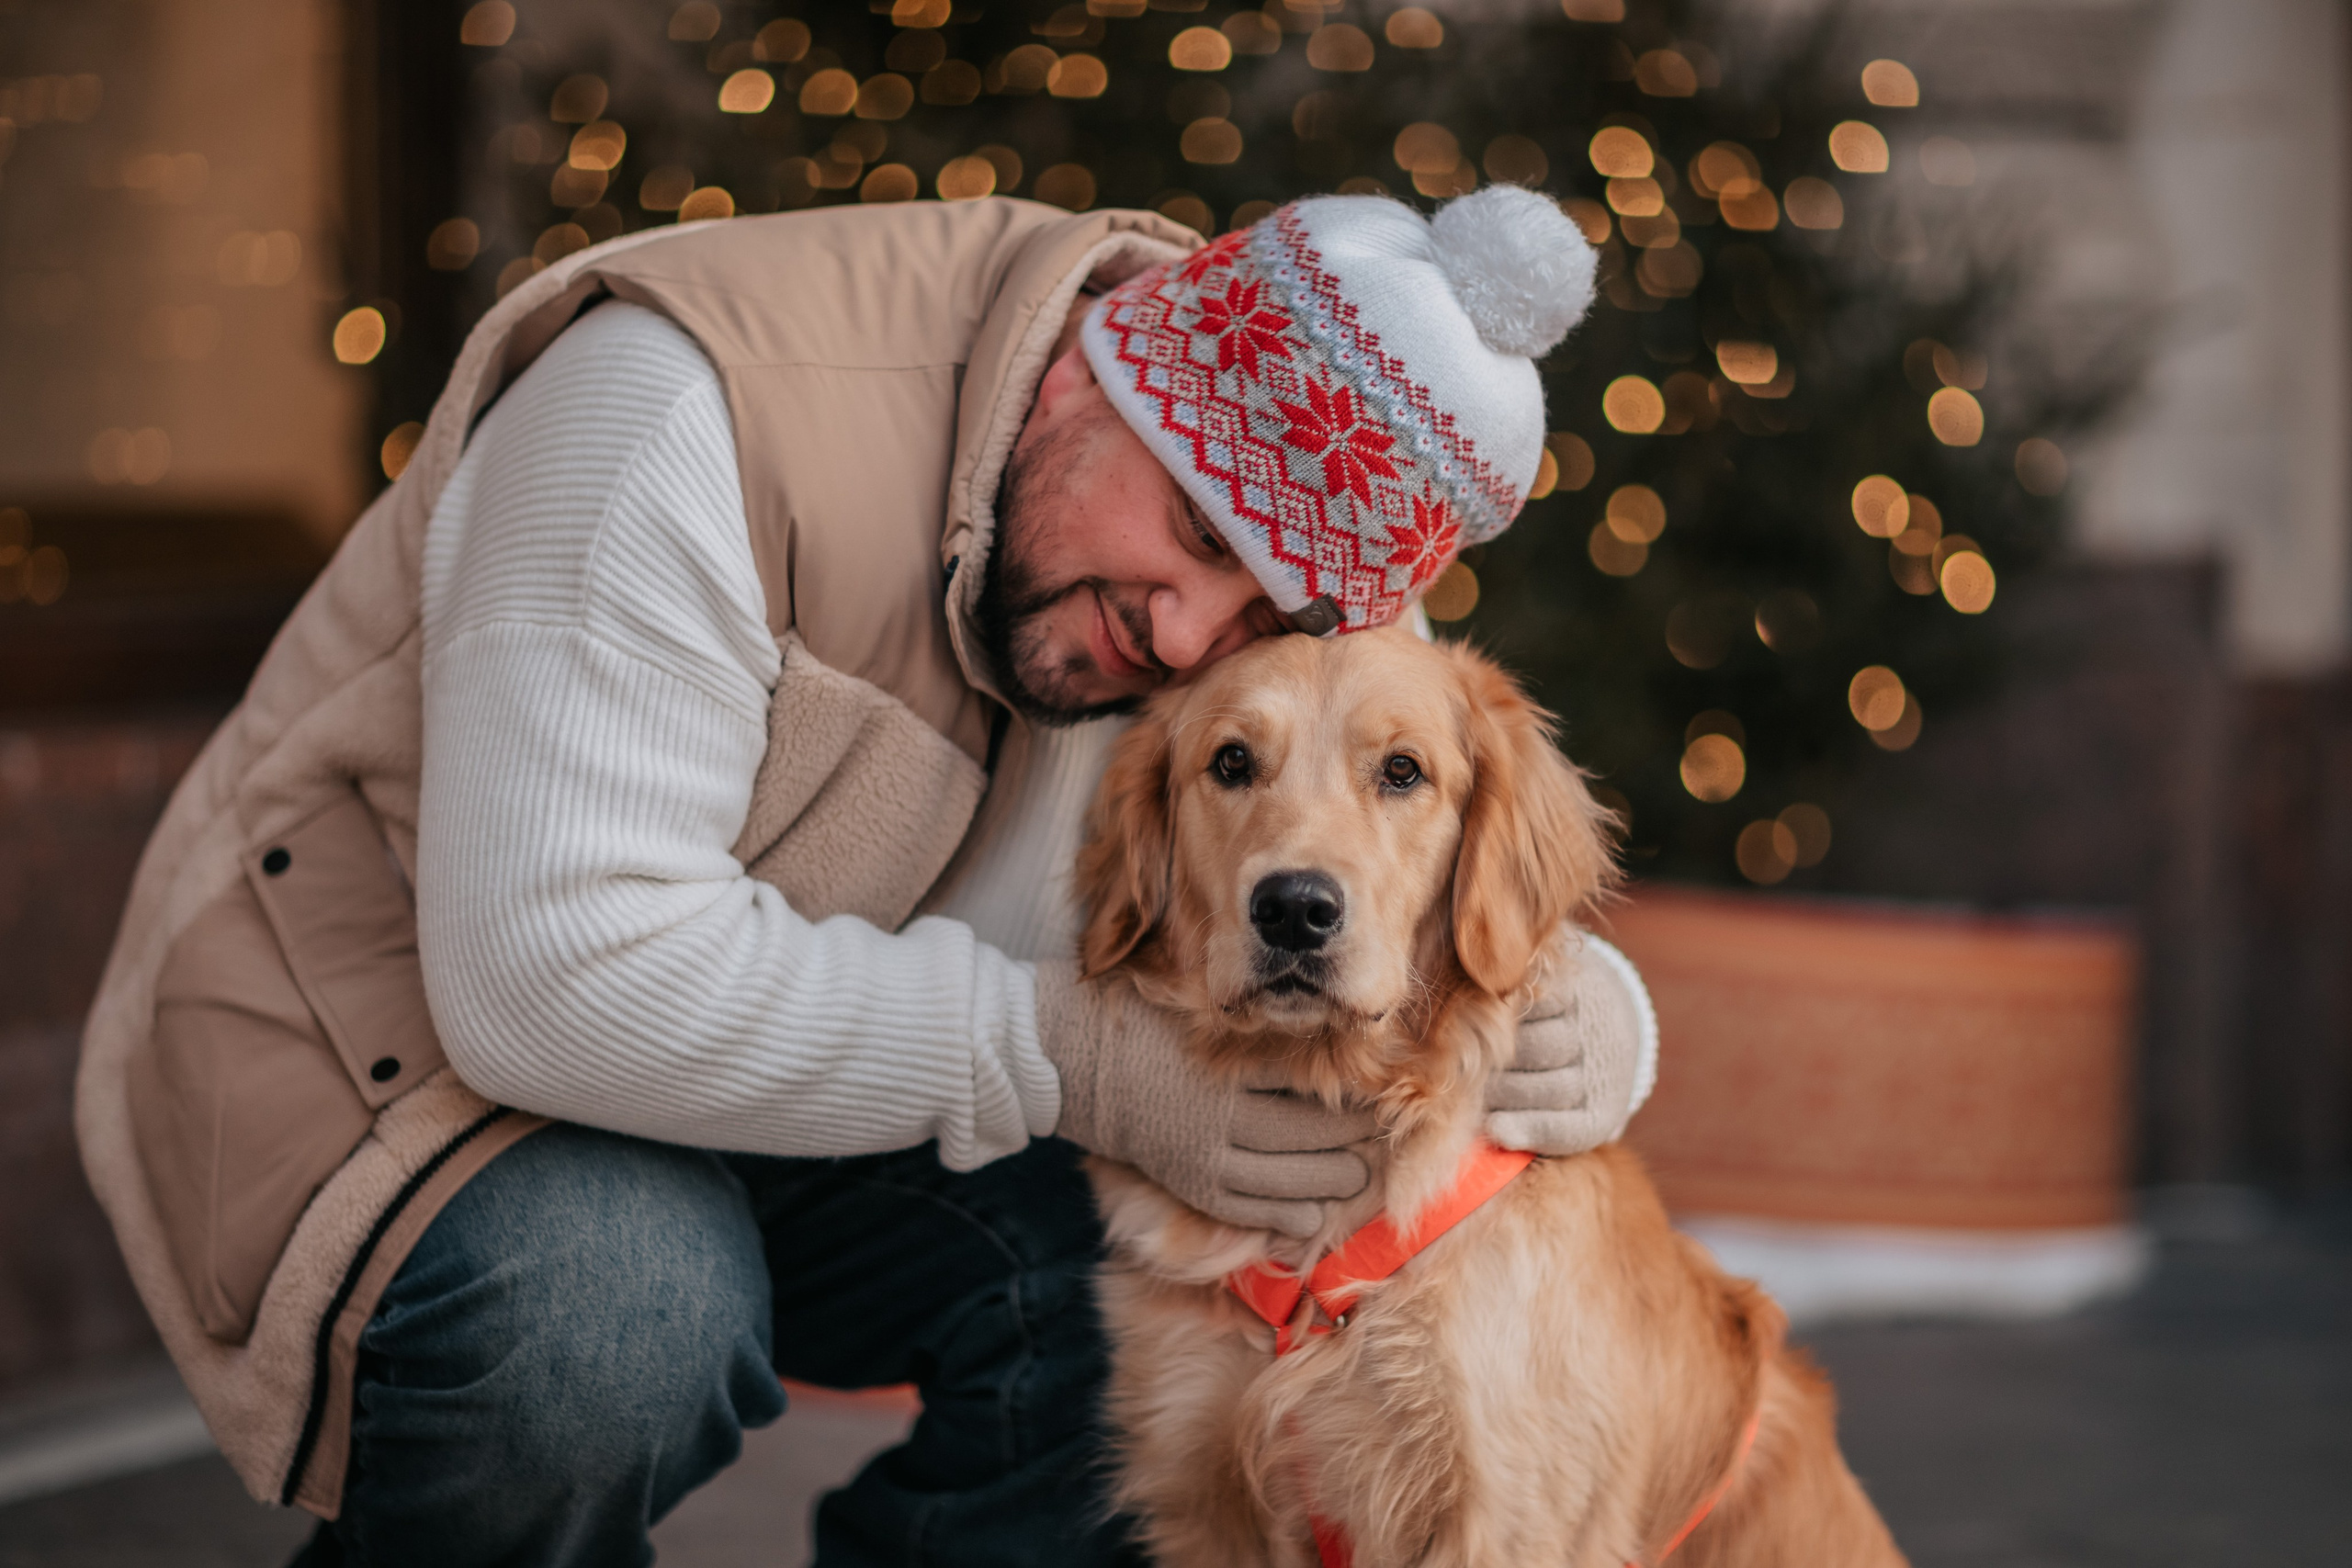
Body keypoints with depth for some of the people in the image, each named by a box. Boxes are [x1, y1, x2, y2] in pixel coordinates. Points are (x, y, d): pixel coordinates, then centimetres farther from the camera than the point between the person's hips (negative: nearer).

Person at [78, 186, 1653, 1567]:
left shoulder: (1290, 558, -7)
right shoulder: (702, 400, -30)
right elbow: (556, 968, -36)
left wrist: (1581, 1014, -24)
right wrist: (1066, 1055, -35)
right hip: (389, 1039, -6)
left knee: (1186, 1256, -17)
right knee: (601, 1321, -36)